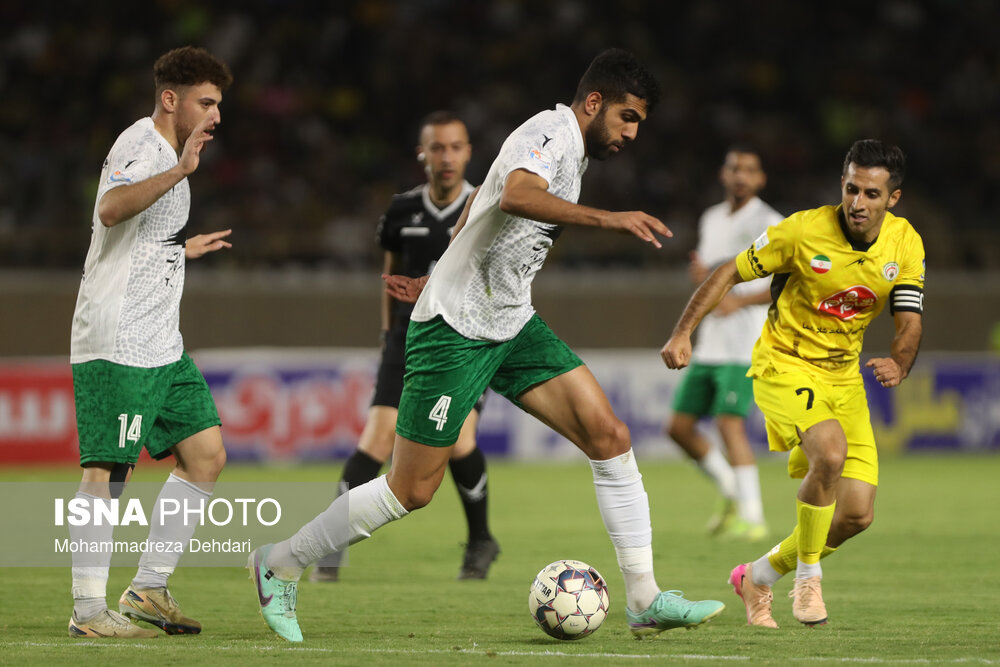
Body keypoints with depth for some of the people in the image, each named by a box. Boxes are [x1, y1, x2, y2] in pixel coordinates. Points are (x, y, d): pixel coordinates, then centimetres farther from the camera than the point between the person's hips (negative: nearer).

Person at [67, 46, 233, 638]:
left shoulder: (168, 153, 20)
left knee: (206, 456, 5)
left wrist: (183, 249, 46)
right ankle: (89, 609, -6)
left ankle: (149, 589, 10)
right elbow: (111, 210, -32)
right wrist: (180, 171, -40)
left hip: (162, 346, 10)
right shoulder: (141, 144, -11)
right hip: (116, 344, -10)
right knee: (108, 471, -9)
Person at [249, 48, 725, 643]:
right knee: (413, 490, -2)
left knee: (610, 436, -7)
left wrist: (441, 279, 34)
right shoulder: (551, 132, -16)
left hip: (512, 325, 9)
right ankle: (280, 566, 15)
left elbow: (478, 204, 27)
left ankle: (645, 600, -6)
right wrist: (607, 219, -47)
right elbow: (516, 195, -39)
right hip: (455, 327, -9)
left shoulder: (573, 151, 14)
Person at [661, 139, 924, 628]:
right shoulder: (804, 231, -17)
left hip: (843, 375, 5)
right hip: (784, 365, -5)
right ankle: (808, 576, -14)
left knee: (857, 514, -3)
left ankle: (759, 577, 21)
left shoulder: (905, 243, -6)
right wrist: (683, 332, -19)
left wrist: (899, 363, -29)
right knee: (831, 451, -34)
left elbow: (910, 321, -6)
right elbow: (730, 273, -9)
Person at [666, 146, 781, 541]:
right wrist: (700, 274, 2)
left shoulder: (769, 225, -7)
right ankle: (731, 492, 23)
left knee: (729, 423, -18)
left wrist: (740, 301, -22)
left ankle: (752, 518, -13)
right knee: (679, 426, 5)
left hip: (744, 348, -8)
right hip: (708, 346, 8)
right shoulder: (711, 220, 15)